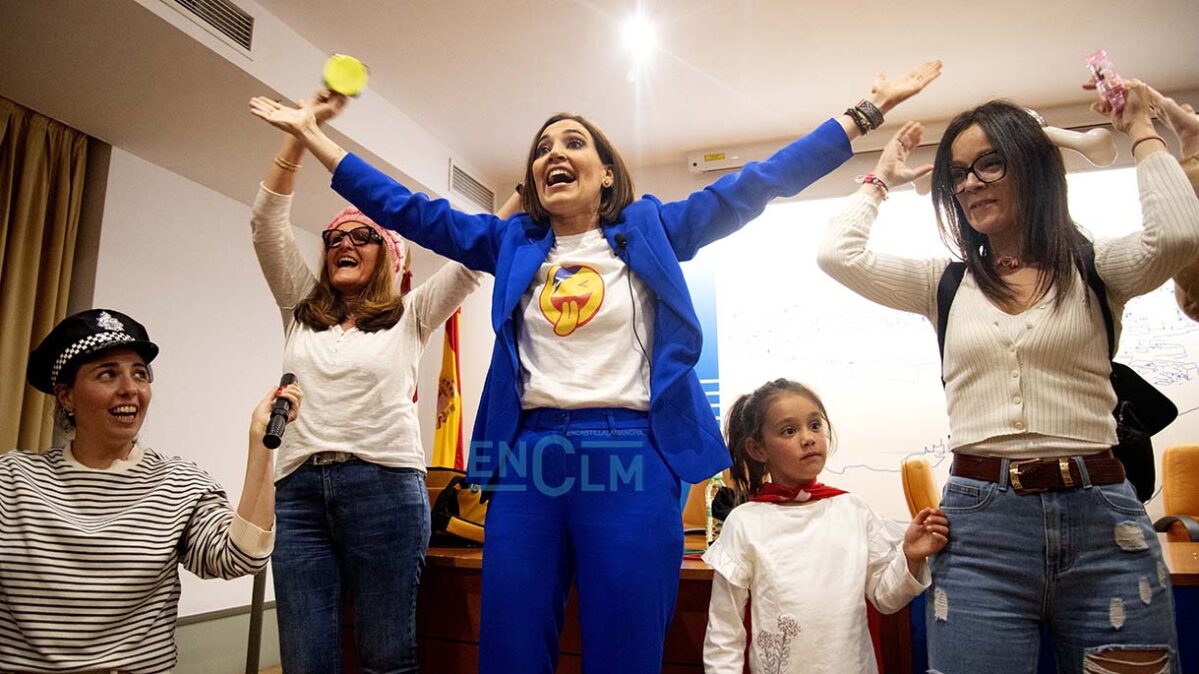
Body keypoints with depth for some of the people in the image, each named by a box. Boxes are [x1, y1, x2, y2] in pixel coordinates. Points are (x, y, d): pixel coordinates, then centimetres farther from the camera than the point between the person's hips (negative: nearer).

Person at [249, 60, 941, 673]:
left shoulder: (650, 232, 10)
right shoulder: (512, 244, 16)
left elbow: (755, 184, 9)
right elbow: (409, 210, 18)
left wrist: (868, 110, 9)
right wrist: (311, 134, 19)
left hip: (633, 457, -2)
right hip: (527, 457, 3)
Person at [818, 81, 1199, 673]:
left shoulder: (1095, 268, 7)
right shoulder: (945, 284, 10)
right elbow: (837, 253, 0)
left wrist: (1140, 133, 1)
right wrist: (881, 177, 15)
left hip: (1099, 518, 0)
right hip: (978, 524, 1)